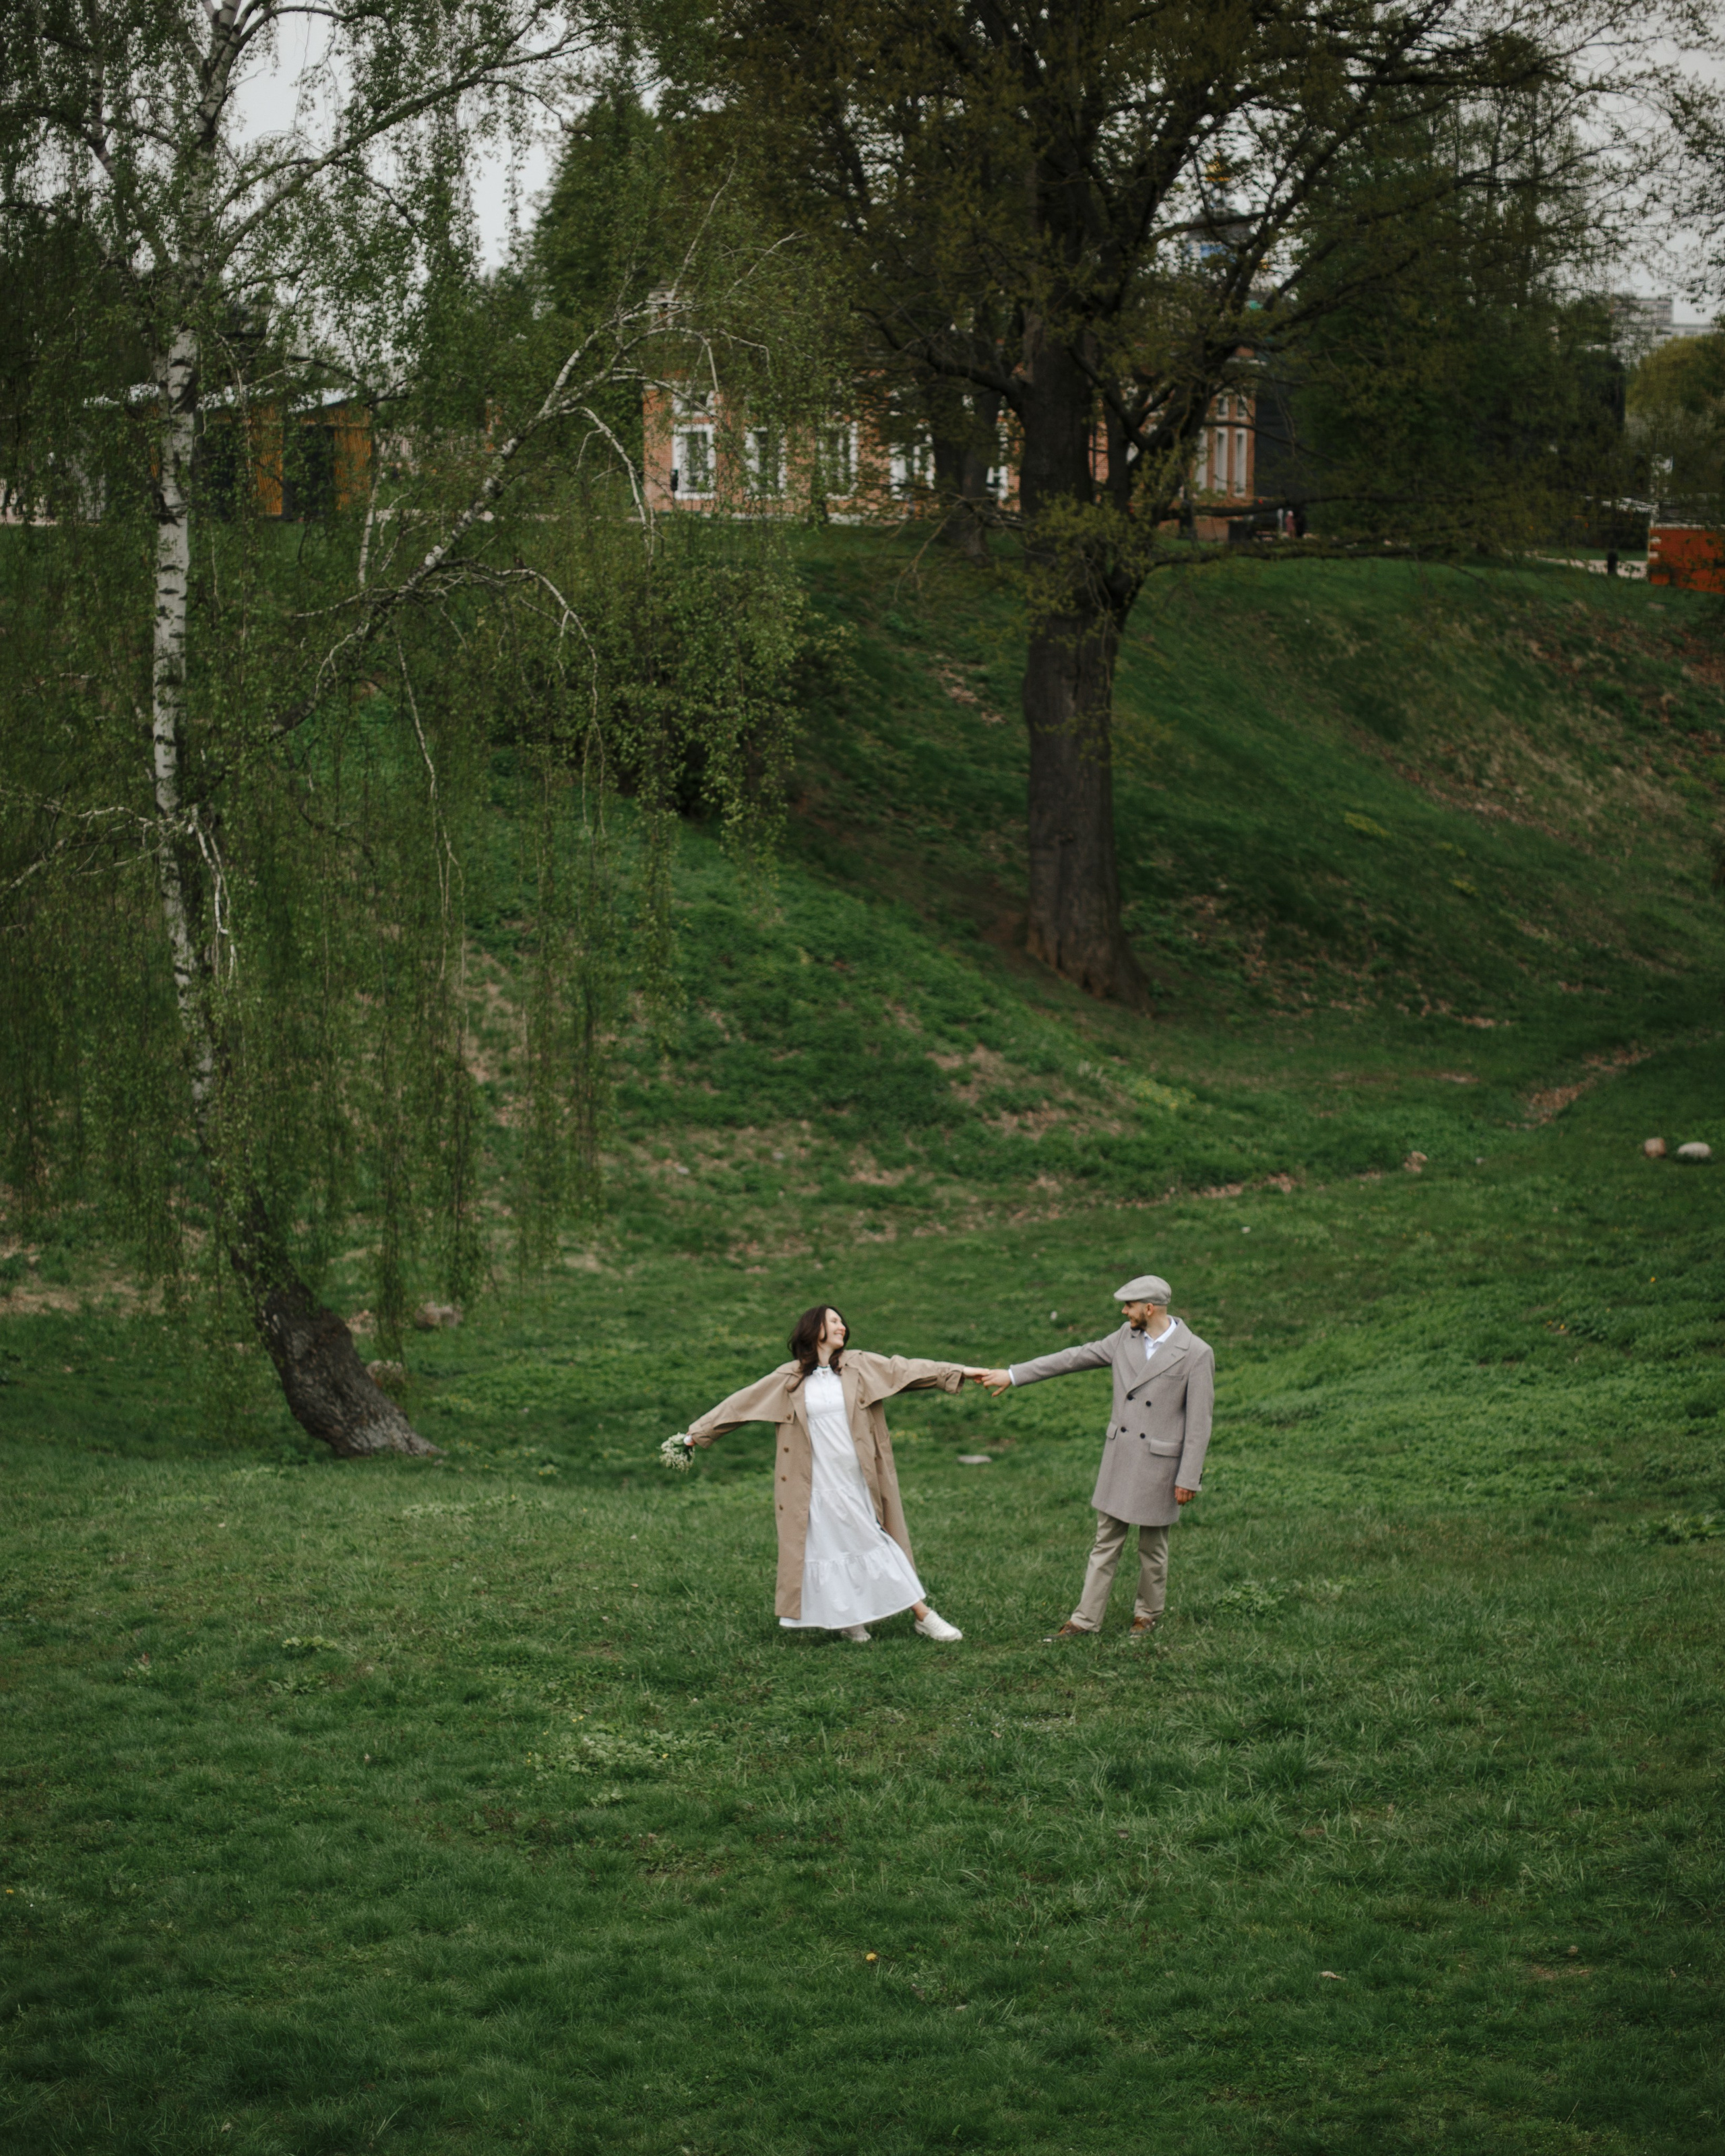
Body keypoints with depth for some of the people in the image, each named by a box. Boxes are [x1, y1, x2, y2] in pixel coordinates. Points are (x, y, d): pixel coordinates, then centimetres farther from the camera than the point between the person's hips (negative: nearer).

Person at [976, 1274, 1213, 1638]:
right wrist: (1013, 1375, 6)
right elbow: (1073, 1358, 7)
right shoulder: (1126, 1338, 2)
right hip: (1119, 1458, 5)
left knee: (1152, 1547, 10)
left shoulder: (1196, 1354, -14)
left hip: (1160, 1463, -5)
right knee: (1106, 1543, 8)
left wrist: (1188, 1479, -13)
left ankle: (1148, 1613, 28)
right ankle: (1086, 1618, 11)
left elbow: (1199, 1424, -12)